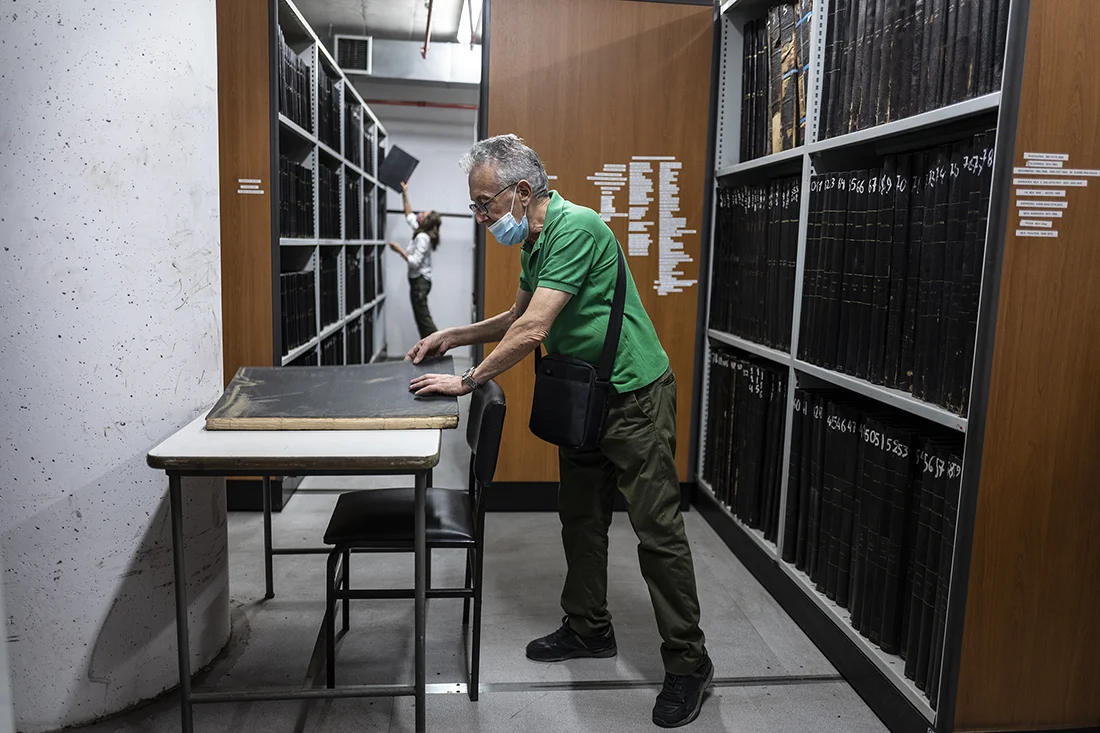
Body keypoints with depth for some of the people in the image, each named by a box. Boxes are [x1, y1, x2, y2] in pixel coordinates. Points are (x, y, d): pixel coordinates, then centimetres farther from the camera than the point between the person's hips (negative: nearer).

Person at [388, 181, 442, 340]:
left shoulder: (422, 238, -19)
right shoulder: (421, 233, 8)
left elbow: (414, 262, -24)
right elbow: (409, 216, 24)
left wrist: (399, 250, -16)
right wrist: (404, 195, 24)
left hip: (420, 281, -10)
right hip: (419, 280, 10)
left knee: (423, 317, -7)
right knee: (422, 317, 12)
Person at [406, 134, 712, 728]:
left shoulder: (575, 228, -22)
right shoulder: (535, 241, 8)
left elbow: (534, 330, -27)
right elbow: (518, 317, 22)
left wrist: (467, 381, -18)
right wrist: (451, 338, 14)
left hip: (634, 395, -10)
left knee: (657, 532, -2)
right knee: (580, 518, 17)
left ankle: (688, 663, 11)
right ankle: (588, 629, 34)